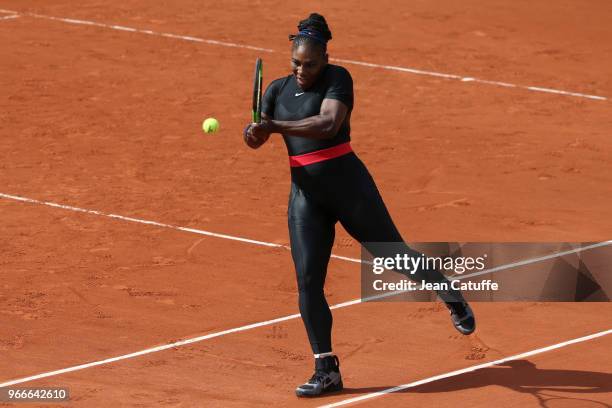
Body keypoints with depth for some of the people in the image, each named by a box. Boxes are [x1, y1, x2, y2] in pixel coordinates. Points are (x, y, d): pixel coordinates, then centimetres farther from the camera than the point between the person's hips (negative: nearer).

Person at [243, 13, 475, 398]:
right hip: (305, 192, 4)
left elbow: (328, 124, -25)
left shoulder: (337, 78, -8)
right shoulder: (278, 89, 8)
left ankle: (453, 298, 35)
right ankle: (327, 369, 0)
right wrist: (253, 132, -24)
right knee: (308, 279, -6)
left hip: (347, 182, -4)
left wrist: (274, 126, -34)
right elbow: (257, 137, 1)